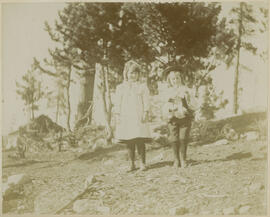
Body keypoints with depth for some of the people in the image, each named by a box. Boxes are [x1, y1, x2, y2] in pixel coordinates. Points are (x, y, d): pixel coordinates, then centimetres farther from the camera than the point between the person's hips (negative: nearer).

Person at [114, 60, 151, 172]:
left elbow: (146, 102, 3)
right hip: (125, 118, 2)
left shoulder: (142, 87, 7)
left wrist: (145, 113, -8)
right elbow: (118, 103, 11)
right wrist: (118, 116, 3)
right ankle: (132, 164, 12)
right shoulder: (120, 88, 12)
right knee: (129, 142, 4)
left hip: (138, 117, -2)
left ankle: (142, 163, 3)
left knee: (140, 141, -7)